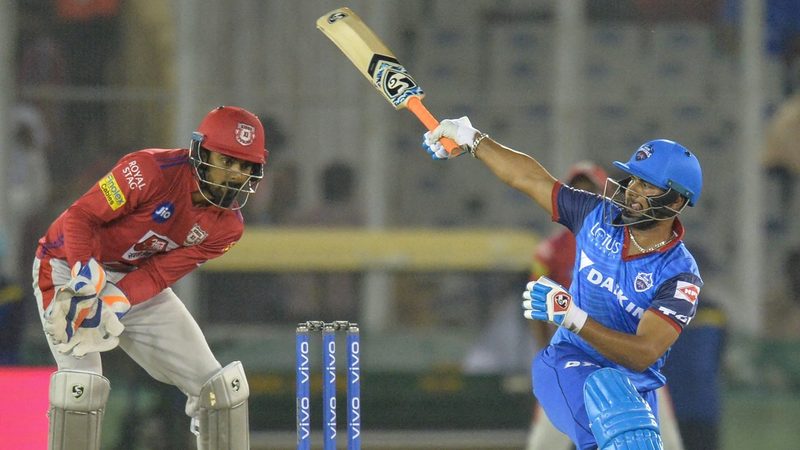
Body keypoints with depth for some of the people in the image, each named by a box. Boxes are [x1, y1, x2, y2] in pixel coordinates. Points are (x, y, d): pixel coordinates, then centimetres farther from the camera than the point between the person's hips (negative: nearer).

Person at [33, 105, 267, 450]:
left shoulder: (226, 226, -8)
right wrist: (86, 276, -35)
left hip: (137, 287, 6)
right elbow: (80, 216, -22)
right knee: (81, 380, -27)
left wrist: (114, 305, -29)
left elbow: (160, 273, -13)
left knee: (220, 386, 2)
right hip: (69, 264, -6)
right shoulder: (152, 171, -25)